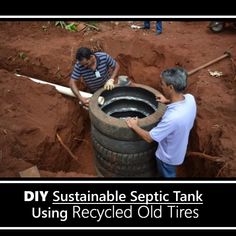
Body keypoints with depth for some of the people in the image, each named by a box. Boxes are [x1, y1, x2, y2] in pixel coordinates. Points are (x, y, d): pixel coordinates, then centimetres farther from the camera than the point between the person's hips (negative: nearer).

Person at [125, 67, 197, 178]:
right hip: (178, 148, 6)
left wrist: (134, 126, -17)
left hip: (168, 155, -6)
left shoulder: (172, 117, -44)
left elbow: (149, 137, -30)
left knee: (167, 175, 25)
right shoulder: (190, 98, -20)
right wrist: (168, 101, 8)